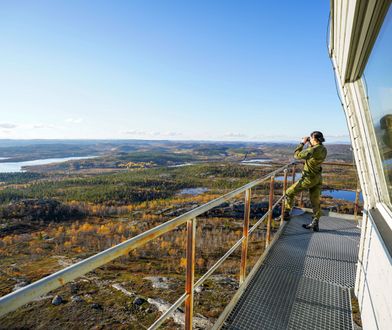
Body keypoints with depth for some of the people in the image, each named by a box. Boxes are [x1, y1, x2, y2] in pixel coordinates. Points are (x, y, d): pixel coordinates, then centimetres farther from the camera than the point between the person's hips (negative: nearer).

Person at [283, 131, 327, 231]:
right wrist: (310, 144, 13)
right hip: (318, 178, 8)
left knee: (289, 192, 7)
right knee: (315, 201, 13)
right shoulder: (323, 149, 3)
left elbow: (296, 155, -16)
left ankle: (286, 214, 14)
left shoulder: (313, 150, -24)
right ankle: (315, 224, 19)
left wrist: (302, 143, -6)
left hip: (309, 178, -8)